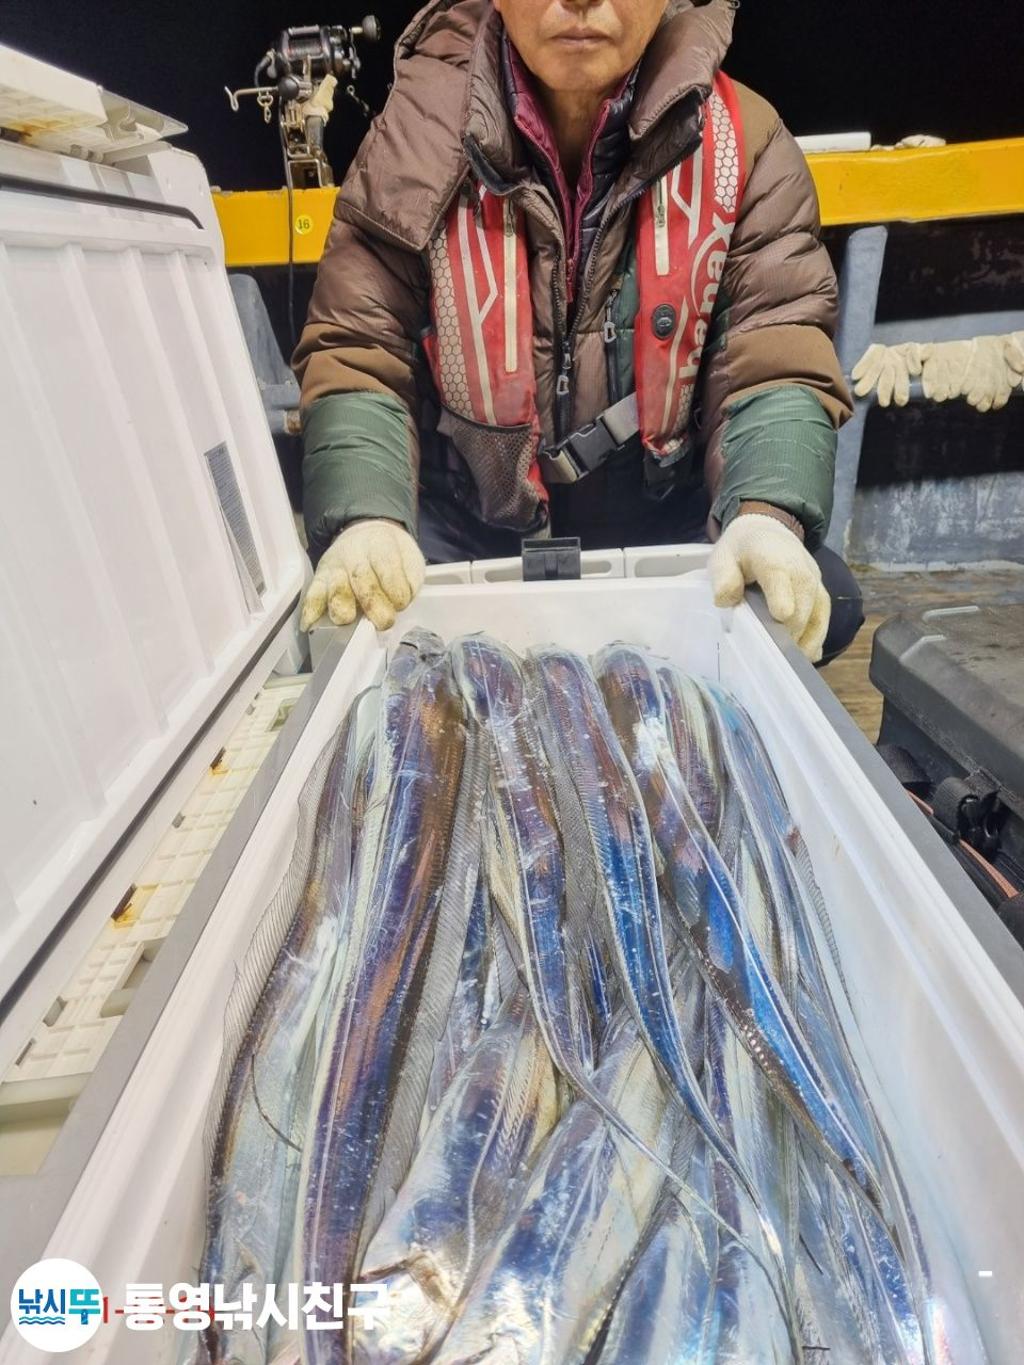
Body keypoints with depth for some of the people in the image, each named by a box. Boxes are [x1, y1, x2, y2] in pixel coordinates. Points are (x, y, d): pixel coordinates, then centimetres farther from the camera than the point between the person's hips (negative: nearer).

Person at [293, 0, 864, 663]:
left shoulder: (743, 141, -4)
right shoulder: (416, 138, -5)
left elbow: (776, 356, -12)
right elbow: (356, 354, -9)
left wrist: (766, 515, -34)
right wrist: (367, 518, -30)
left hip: (665, 517, 1)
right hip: (470, 517, 0)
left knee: (823, 603, -21)